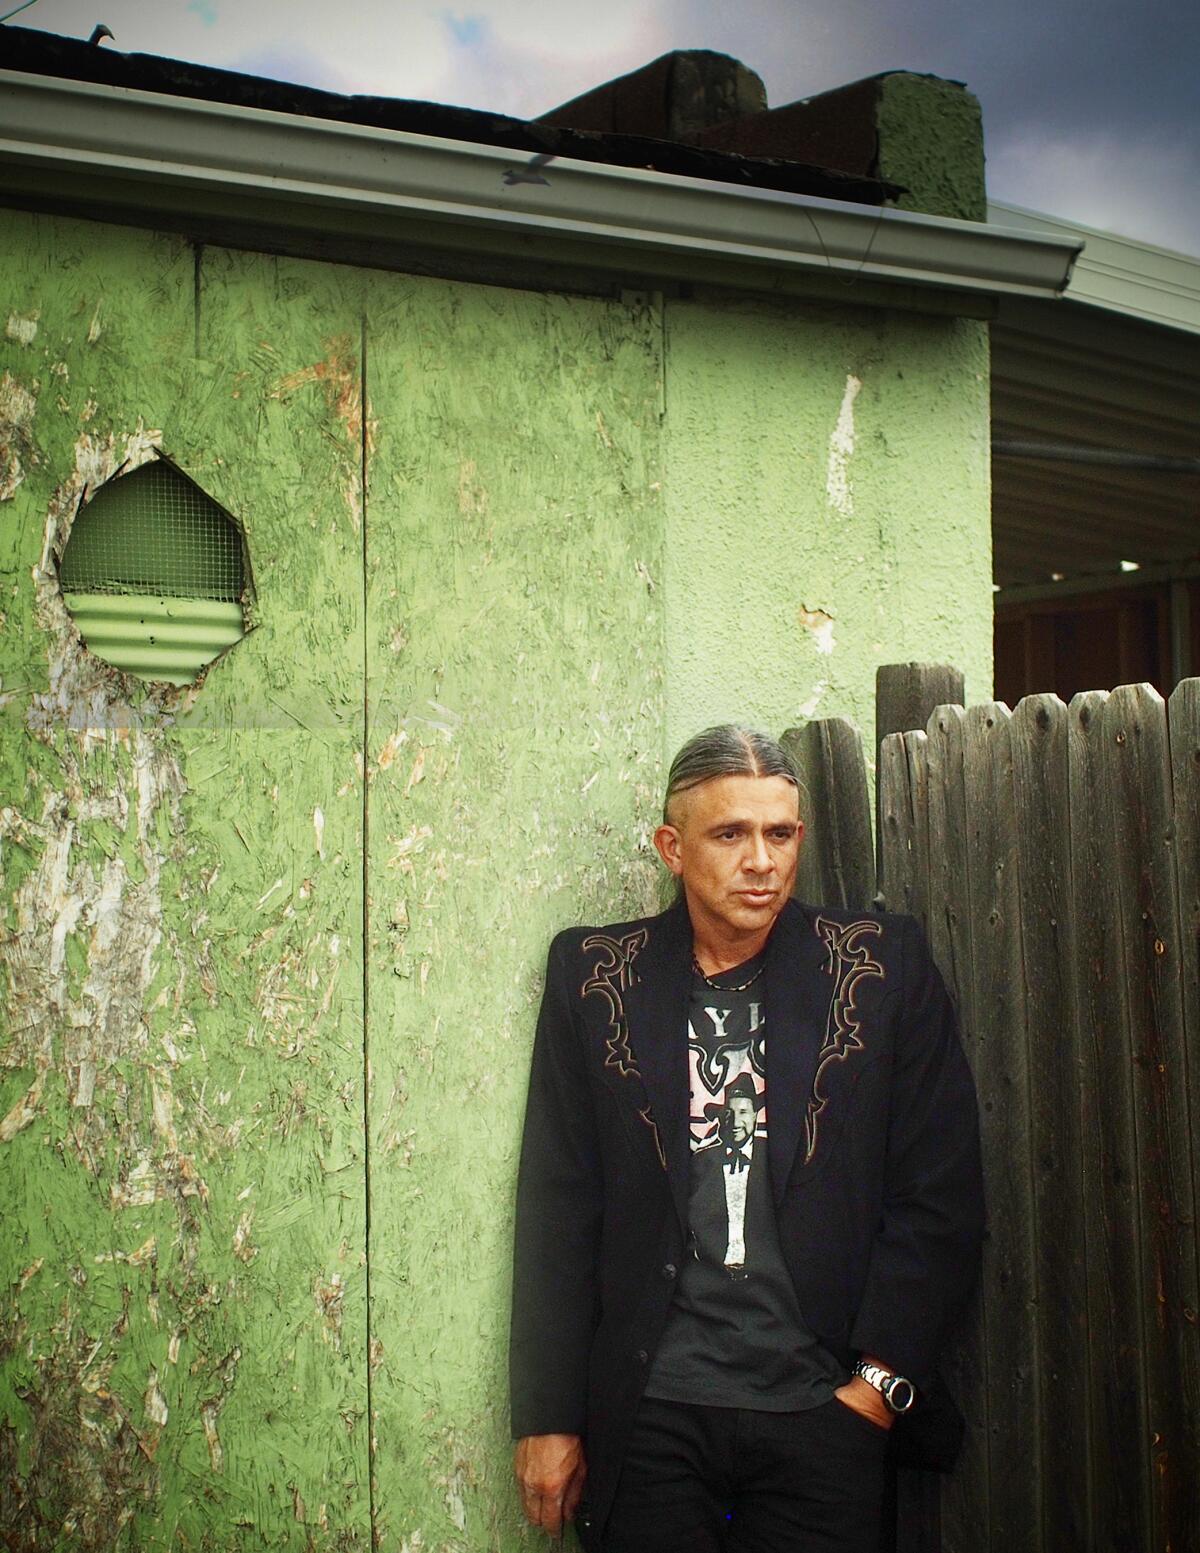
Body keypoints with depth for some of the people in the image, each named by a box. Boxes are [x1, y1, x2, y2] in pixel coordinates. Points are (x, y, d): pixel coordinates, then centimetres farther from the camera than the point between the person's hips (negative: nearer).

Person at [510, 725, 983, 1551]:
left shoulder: (883, 965, 2)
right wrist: (548, 1418, 2)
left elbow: (941, 1199, 1)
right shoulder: (595, 974, 4)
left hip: (824, 1412, 0)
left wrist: (879, 1383, -5)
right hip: (649, 1413, 1)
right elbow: (558, 1211, 4)